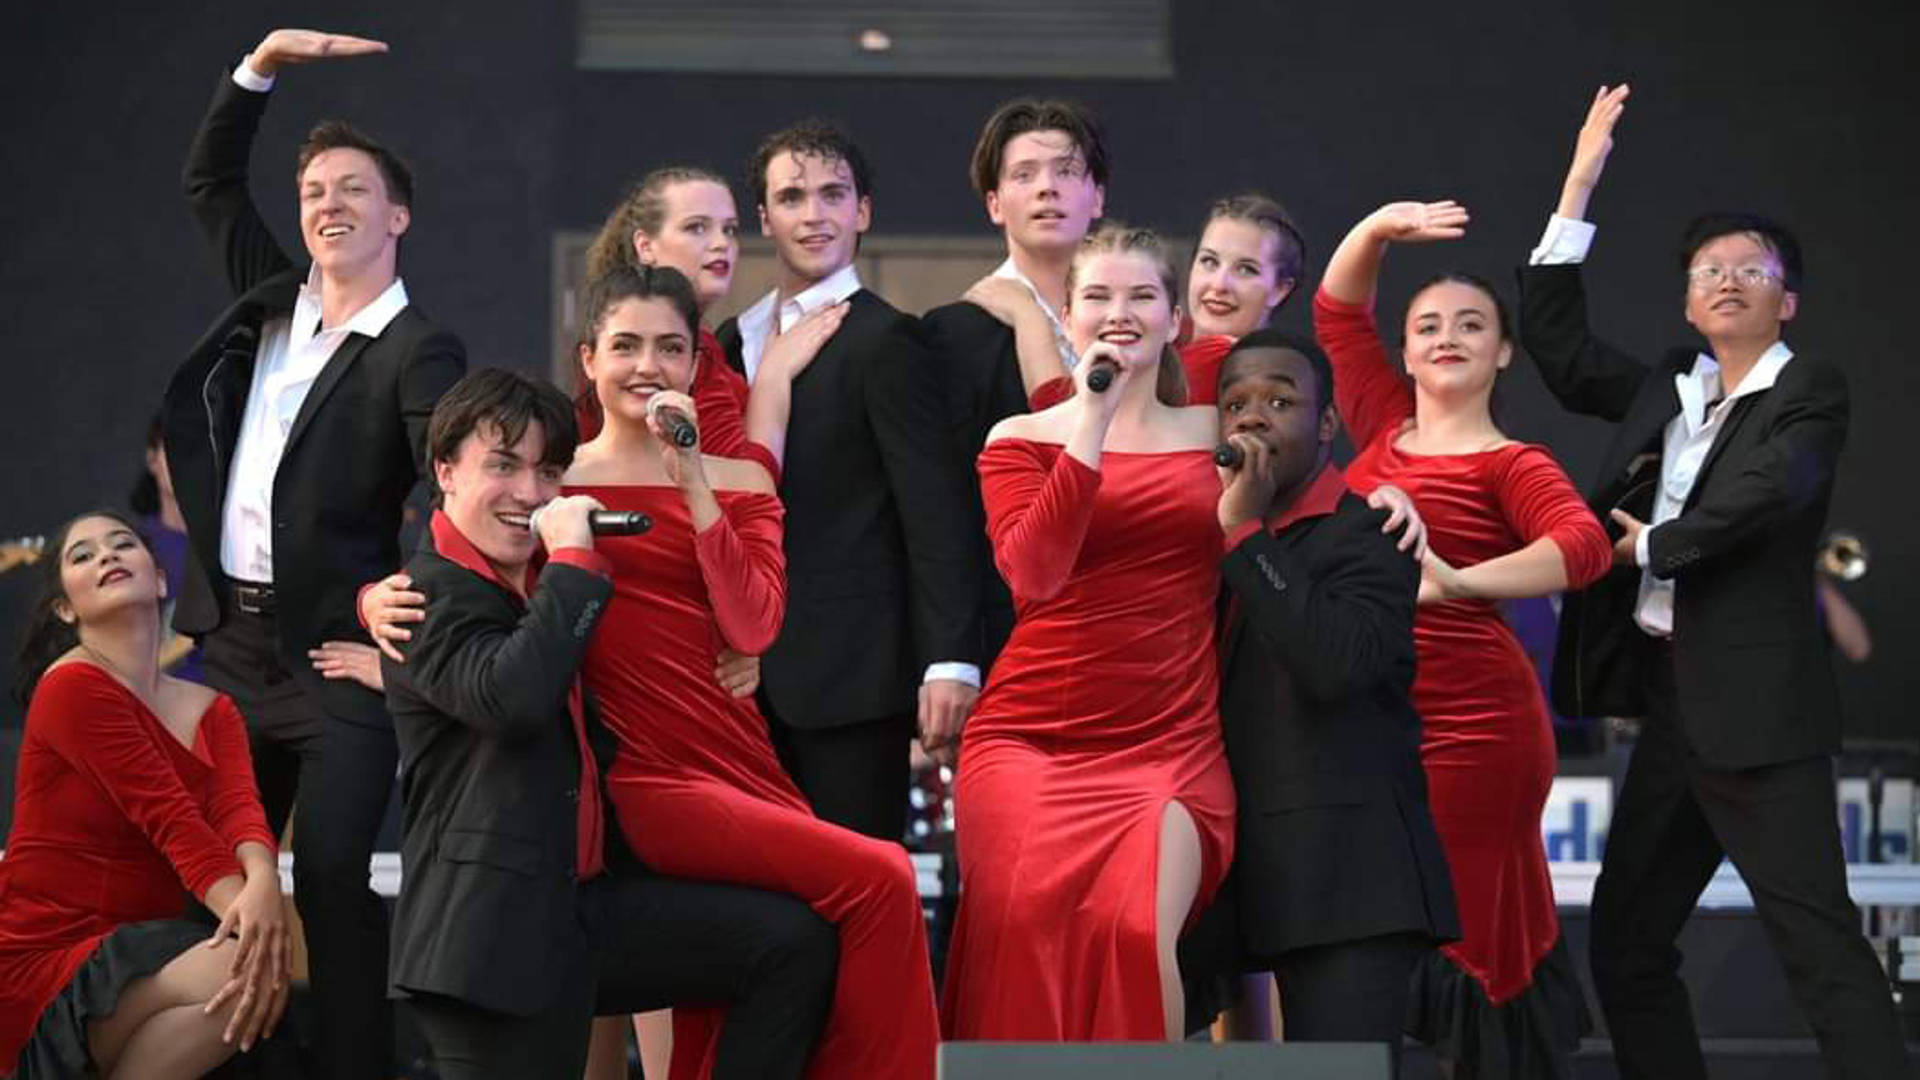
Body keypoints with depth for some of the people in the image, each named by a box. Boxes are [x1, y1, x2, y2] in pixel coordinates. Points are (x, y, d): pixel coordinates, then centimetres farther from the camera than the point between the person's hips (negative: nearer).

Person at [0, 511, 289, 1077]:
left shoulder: (211, 711, 13)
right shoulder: (73, 687, -8)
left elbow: (237, 806, -8)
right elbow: (168, 816, -18)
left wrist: (262, 884, -31)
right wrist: (242, 911, -30)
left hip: (140, 956, 7)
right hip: (49, 966, -7)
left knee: (267, 971, -20)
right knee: (239, 975, -27)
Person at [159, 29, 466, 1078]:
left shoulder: (418, 353, -5)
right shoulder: (269, 301, 13)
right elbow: (208, 181, 23)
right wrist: (262, 65, 11)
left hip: (338, 652, -6)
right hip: (232, 637, 6)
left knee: (335, 877, -11)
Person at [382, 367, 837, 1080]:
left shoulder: (541, 581, 17)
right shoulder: (434, 594, -10)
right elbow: (513, 697, -30)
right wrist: (572, 557, -21)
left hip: (588, 901, 9)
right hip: (495, 934, -9)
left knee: (793, 942, -1)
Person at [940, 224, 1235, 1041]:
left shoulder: (1214, 432, 14)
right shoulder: (1020, 440, 8)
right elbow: (1034, 573, -10)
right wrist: (1093, 421, -12)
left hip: (1172, 747, 1)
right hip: (1031, 738, -1)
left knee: (1137, 929, -25)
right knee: (1028, 924, -26)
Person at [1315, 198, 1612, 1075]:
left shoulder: (1510, 467, -3)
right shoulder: (1386, 428, 14)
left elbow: (1584, 547, -21)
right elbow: (1338, 311, 20)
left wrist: (1458, 581, -32)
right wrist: (1380, 229, 4)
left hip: (1467, 724, -6)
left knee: (1452, 933, -4)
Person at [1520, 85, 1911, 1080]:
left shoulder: (1811, 393, -2)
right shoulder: (1669, 388, 17)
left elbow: (1765, 493, -19)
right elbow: (1557, 344, 16)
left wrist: (1650, 546, -5)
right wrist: (1579, 186, 13)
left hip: (1755, 705, -8)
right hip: (1671, 698, 8)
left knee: (1818, 941, -13)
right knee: (1625, 947, 10)